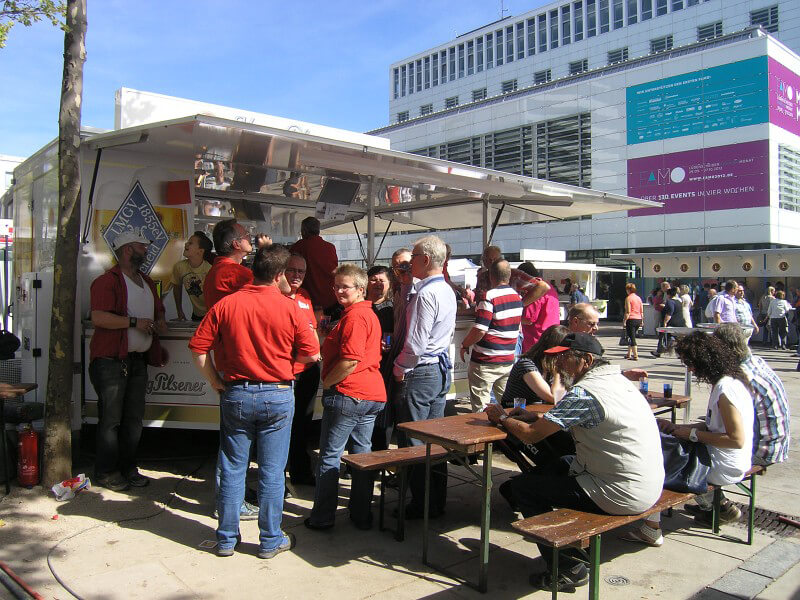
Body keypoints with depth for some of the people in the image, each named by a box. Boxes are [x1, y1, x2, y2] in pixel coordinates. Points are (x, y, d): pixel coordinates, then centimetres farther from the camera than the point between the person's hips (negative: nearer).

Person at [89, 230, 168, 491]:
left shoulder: (147, 282, 20)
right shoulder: (108, 281, -7)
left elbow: (158, 311, 31)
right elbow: (98, 317, -20)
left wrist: (159, 323, 8)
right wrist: (134, 322, -19)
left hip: (139, 359, 8)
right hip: (111, 359, -8)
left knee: (134, 418, 11)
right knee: (111, 418, -4)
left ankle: (127, 468, 21)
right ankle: (106, 472, 7)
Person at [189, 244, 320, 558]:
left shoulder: (225, 304, -5)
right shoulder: (292, 309, -10)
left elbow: (198, 347, -4)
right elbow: (311, 355, -4)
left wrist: (215, 381, 6)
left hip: (235, 394, 2)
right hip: (277, 396, -1)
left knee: (232, 468, 13)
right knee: (272, 471, 8)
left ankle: (227, 538, 24)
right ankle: (271, 540, 20)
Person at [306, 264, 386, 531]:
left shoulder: (354, 315, -15)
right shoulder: (369, 313, 17)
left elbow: (350, 360, -23)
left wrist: (327, 382, -11)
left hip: (347, 394, -10)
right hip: (372, 394, 10)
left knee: (330, 456, 2)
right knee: (362, 452, 13)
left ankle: (322, 517, 10)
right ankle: (362, 515, 20)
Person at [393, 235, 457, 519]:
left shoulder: (425, 294, -19)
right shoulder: (448, 291, 11)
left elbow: (416, 343, -22)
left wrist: (399, 368, -8)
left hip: (420, 373, -9)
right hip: (442, 370, 10)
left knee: (413, 442, 1)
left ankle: (420, 505, 9)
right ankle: (437, 501, 23)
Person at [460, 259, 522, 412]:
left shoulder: (490, 297, -17)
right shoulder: (518, 298, 6)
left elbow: (479, 330, -20)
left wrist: (464, 346, -6)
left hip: (485, 362, -7)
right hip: (508, 361, 7)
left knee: (480, 408, 2)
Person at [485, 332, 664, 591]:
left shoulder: (584, 393, -21)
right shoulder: (617, 379, 8)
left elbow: (531, 435, -17)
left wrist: (502, 418, 1)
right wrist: (536, 416, 9)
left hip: (623, 495, -9)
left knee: (521, 485, -1)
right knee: (553, 468, 26)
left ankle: (569, 569, 5)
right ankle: (574, 545, 32)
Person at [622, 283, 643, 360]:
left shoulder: (628, 298, -9)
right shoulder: (639, 298, 12)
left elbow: (628, 312, -14)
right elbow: (641, 311, 13)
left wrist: (624, 321, -11)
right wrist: (641, 321, 19)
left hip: (631, 319, -7)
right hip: (638, 319, 7)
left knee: (632, 338, -5)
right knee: (631, 337, 18)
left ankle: (635, 356, -8)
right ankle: (629, 354, 25)